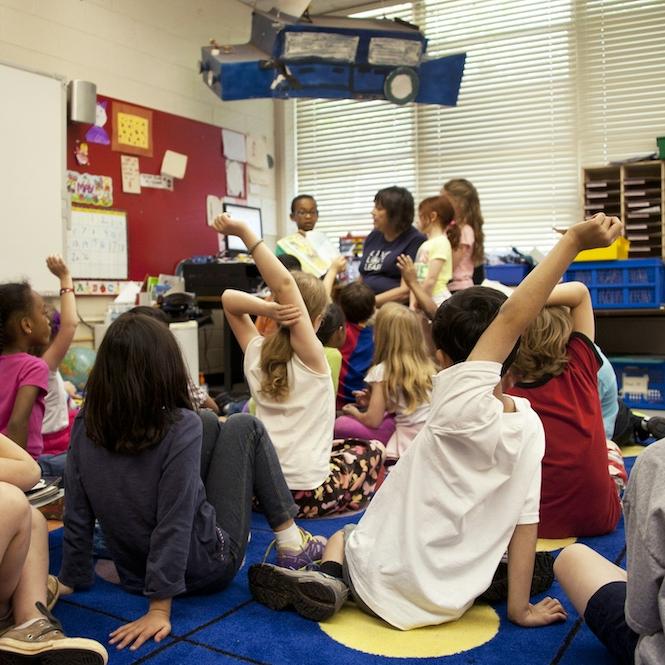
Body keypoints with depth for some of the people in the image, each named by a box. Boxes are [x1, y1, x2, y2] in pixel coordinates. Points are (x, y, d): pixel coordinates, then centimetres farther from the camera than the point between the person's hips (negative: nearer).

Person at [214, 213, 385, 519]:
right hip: (306, 494, -5)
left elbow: (229, 298, 6)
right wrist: (244, 232, -30)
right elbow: (285, 284, -25)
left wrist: (268, 309, -13)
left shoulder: (255, 353, -1)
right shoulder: (311, 355, -15)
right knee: (371, 449, 23)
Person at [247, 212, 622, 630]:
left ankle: (330, 579, -1)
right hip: (450, 603, 3)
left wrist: (573, 241, -28)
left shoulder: (460, 406, -26)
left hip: (385, 584, -3)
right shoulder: (531, 427, -11)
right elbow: (526, 520, -7)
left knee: (341, 536, 30)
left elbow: (511, 317, -28)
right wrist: (520, 608, 1)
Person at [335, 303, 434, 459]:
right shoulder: (427, 365, 7)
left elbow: (373, 420, -8)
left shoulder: (383, 371, -10)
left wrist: (355, 412, 13)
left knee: (341, 424, -3)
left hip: (409, 444, -7)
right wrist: (373, 401, 20)